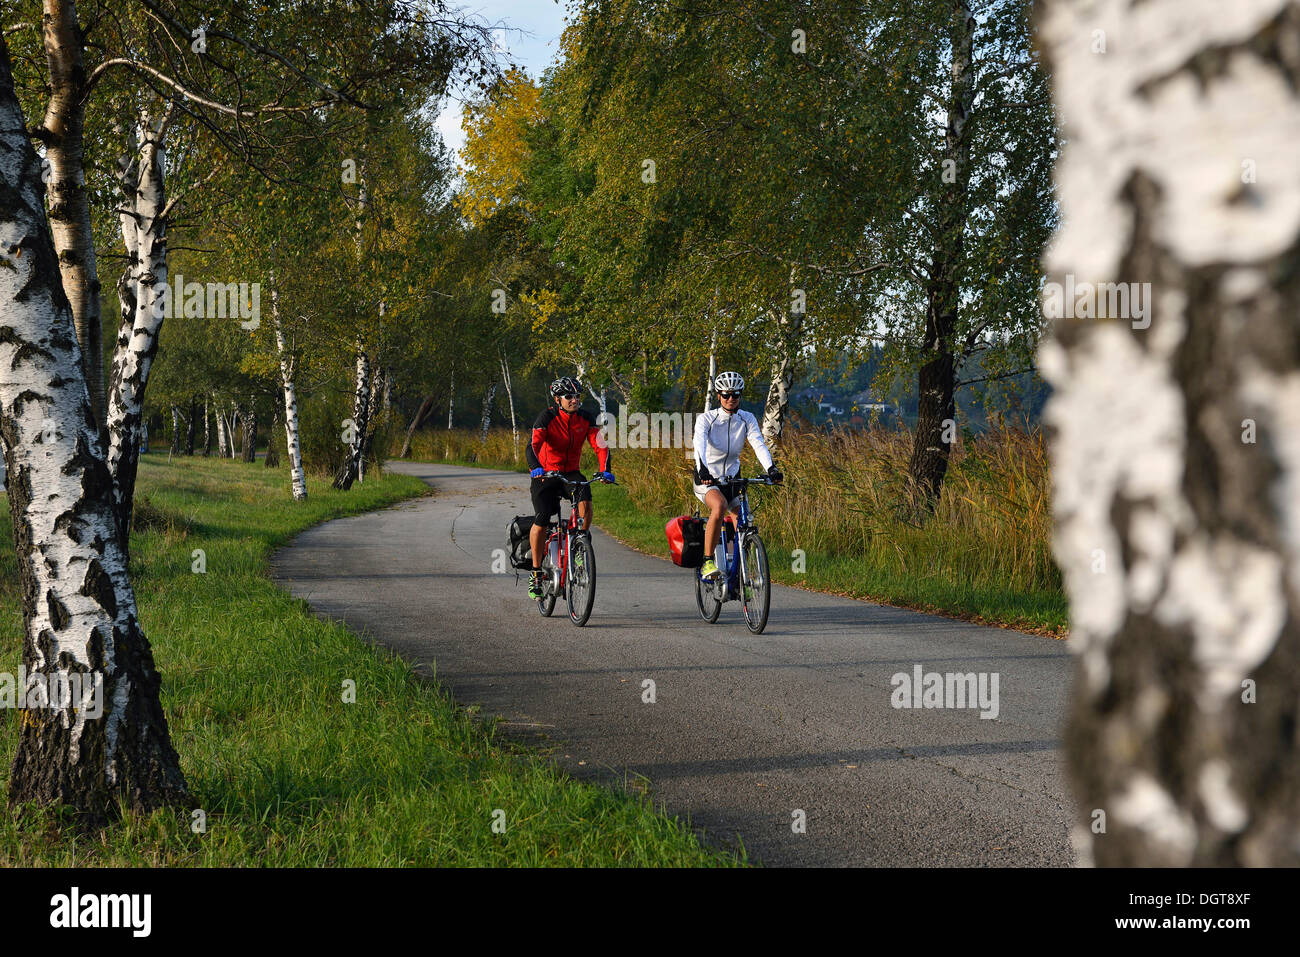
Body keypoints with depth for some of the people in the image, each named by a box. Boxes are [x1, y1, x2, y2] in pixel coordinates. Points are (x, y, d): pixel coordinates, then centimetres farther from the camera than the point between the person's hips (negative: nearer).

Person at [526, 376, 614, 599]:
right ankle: (536, 573, 0)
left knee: (585, 503, -28)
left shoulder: (585, 418, -7)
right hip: (545, 474, -2)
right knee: (541, 521, -15)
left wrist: (604, 471, -30)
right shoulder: (547, 417, -17)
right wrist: (536, 468, -48)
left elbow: (600, 445, -13)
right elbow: (533, 446, -29)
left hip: (571, 473, 2)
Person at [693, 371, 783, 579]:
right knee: (719, 506, -35)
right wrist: (702, 469, -49)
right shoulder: (706, 419, -14)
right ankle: (707, 562, -29)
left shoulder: (747, 420, -4)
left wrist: (771, 468, -35)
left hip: (732, 479, 5)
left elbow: (759, 444, -17)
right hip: (707, 479, -5)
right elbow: (699, 445, -30)